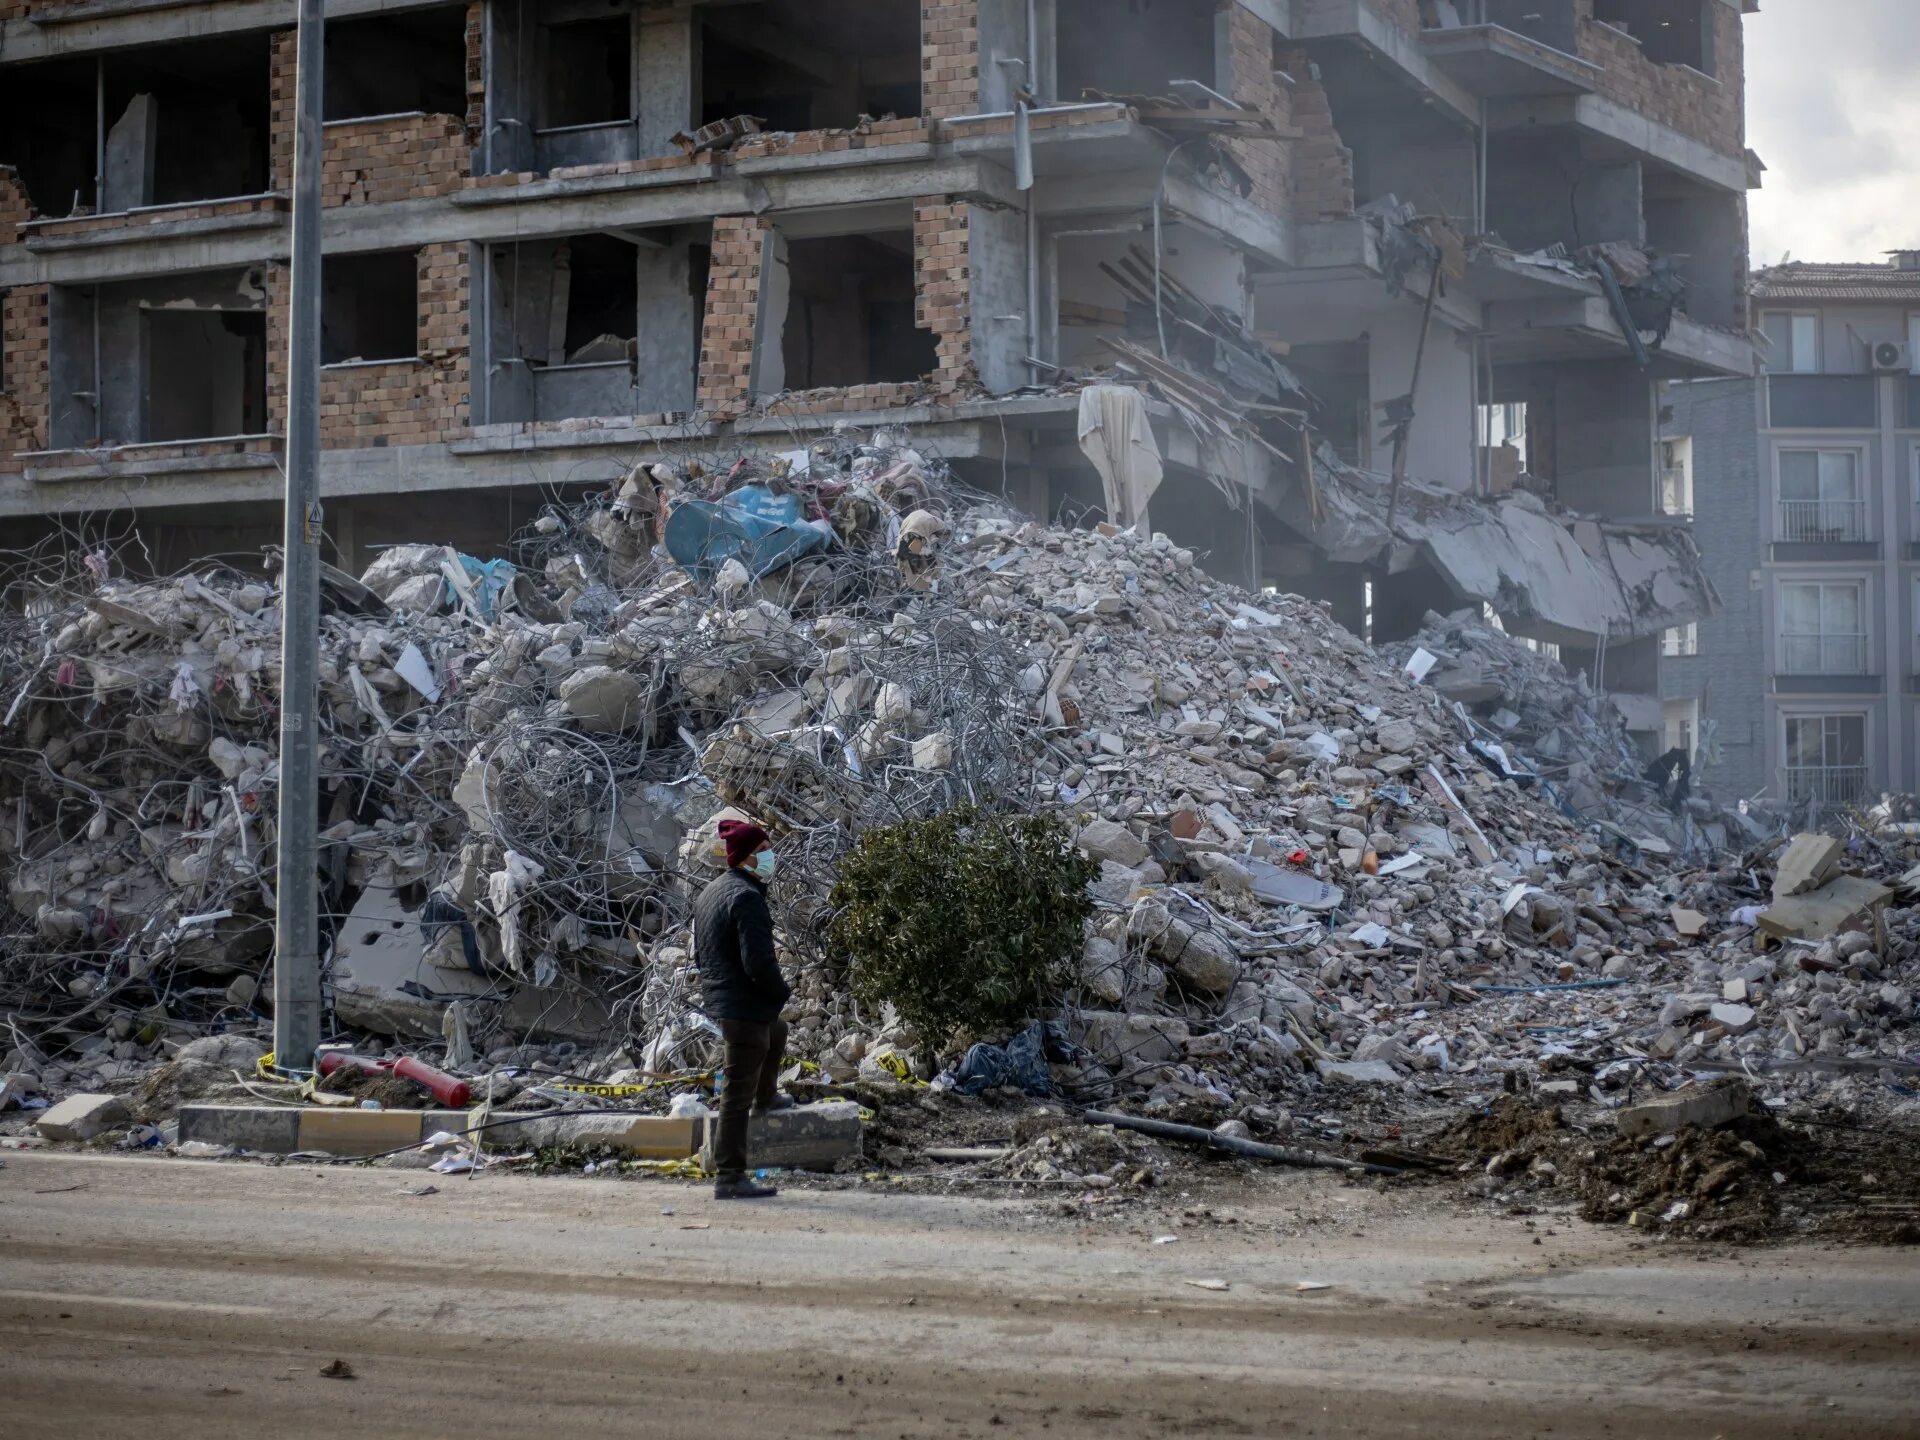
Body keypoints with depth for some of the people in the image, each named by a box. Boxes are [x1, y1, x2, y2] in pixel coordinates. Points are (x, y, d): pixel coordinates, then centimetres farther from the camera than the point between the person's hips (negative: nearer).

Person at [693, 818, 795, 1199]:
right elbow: (758, 962, -26)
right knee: (738, 1094, -5)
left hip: (717, 999, 10)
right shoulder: (746, 897, -21)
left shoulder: (709, 893, 10)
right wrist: (783, 990, -9)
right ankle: (729, 1178, -1)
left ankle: (766, 1098, 60)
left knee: (776, 1032, 38)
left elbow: (699, 952, 19)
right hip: (745, 1005, -10)